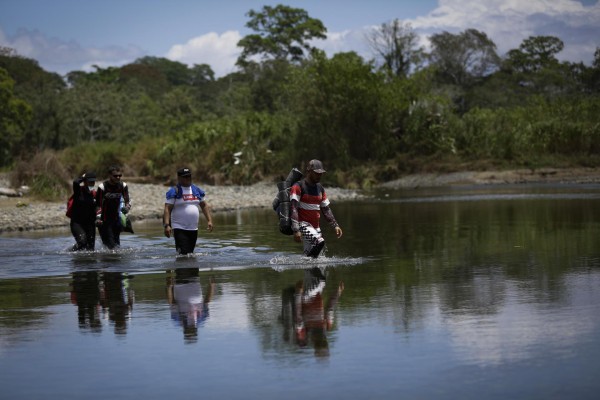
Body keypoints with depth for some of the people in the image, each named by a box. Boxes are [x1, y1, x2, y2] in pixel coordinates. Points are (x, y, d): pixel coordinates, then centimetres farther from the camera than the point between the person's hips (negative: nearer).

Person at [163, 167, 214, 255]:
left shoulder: (196, 190, 13)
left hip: (193, 229, 6)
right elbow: (167, 209, -10)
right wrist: (166, 225, -22)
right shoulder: (174, 192, -5)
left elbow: (204, 205, 20)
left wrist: (209, 220, 9)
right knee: (183, 254, -17)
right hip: (179, 229, -6)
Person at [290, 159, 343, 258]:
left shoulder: (320, 188, 14)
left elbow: (326, 209, 20)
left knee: (310, 255, 1)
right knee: (319, 242, -29)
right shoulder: (298, 187, -8)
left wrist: (335, 225, 10)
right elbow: (294, 209, -15)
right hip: (302, 225, -7)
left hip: (315, 227, 7)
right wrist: (296, 230, -24)